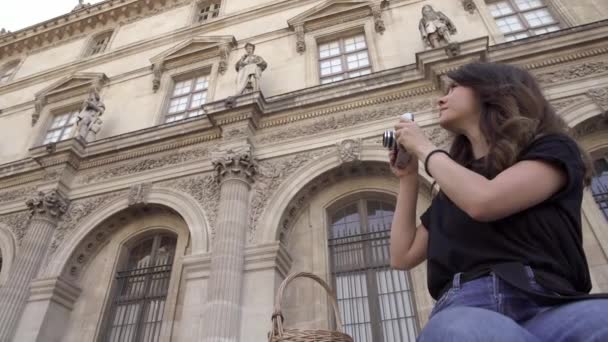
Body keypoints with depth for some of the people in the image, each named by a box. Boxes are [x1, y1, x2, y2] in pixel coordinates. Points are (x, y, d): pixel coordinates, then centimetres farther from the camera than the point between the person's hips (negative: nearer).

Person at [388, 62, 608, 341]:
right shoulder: (451, 190, 25)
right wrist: (408, 177, 24)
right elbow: (403, 257, 21)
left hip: (542, 305, -1)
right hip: (463, 309, 2)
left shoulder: (552, 150, 11)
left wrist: (423, 148, 7)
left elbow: (484, 202, -9)